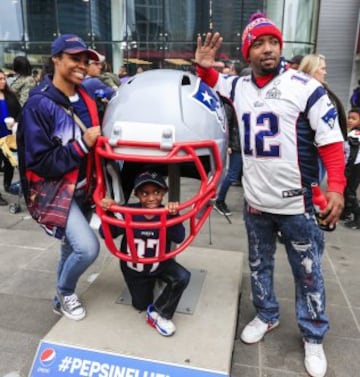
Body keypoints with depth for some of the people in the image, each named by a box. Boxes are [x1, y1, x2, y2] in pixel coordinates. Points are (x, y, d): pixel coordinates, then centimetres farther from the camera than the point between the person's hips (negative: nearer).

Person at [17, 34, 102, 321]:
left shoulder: (85, 99, 4)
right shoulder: (39, 105, -18)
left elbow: (95, 143, 14)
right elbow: (40, 162, -21)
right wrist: (82, 145, -24)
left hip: (81, 188, 7)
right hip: (53, 191, -7)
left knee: (72, 246, 18)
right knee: (88, 247, -18)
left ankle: (62, 299, 43)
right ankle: (65, 292, 16)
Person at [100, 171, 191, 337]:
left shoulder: (166, 213, -21)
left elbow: (179, 238, -36)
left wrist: (174, 216, -53)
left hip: (161, 263, 0)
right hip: (133, 267, 0)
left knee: (182, 277, -26)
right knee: (141, 305, 10)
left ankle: (158, 313, -7)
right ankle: (150, 282, 43)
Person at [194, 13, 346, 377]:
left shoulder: (305, 87, -10)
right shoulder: (238, 87, 4)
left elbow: (331, 141, -9)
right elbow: (213, 80, 24)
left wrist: (335, 187, -18)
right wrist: (202, 65, 1)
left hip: (296, 203, -4)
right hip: (255, 201, 4)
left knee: (308, 274, 10)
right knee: (258, 264, 20)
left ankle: (313, 337, 31)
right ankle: (266, 315, 44)